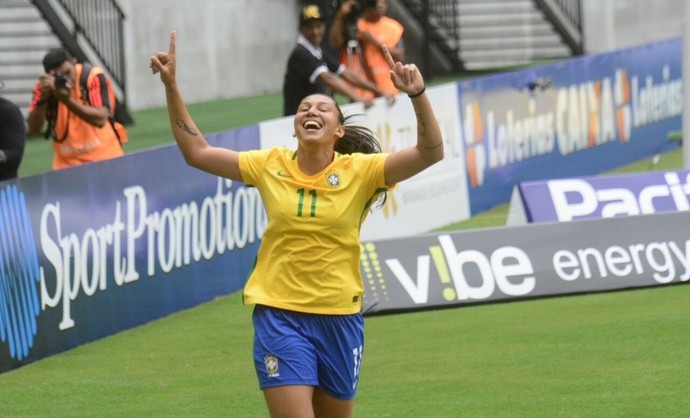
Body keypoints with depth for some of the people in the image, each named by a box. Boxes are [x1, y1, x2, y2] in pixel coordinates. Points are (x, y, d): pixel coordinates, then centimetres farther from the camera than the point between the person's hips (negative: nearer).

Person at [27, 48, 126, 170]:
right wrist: (43, 99, -26)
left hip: (104, 155, -1)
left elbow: (100, 119, -24)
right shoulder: (45, 86, -7)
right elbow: (33, 130, -12)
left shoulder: (93, 77, -14)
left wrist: (67, 100, -33)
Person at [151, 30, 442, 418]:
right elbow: (197, 151, 6)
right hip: (280, 316, -1)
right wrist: (172, 87, 0)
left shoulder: (359, 171, -5)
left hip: (340, 317, 1)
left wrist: (418, 96, -29)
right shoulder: (270, 166, 1)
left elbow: (430, 153, -14)